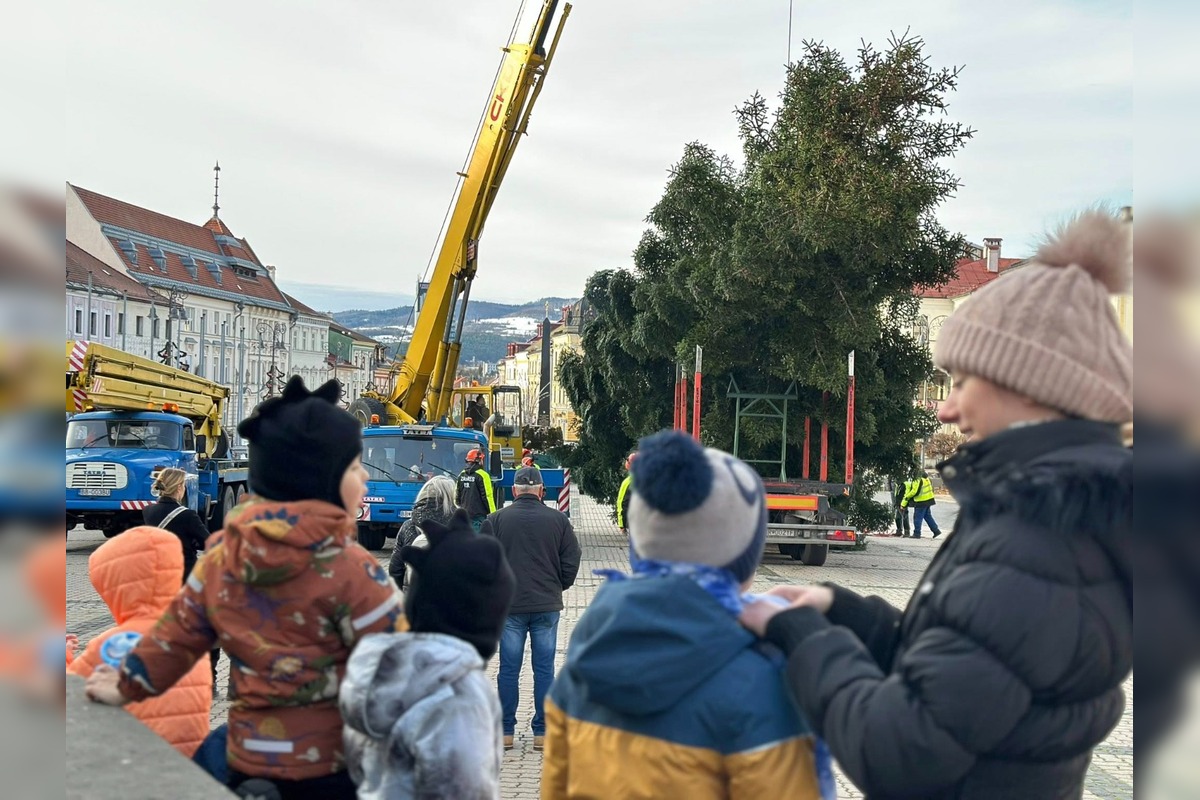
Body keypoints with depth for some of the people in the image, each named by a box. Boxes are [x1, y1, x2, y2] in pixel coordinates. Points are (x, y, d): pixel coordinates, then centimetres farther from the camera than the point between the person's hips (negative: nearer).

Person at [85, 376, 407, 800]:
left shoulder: (221, 557, 1)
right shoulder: (347, 568, -18)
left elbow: (176, 634, 10)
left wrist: (128, 686, 26)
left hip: (250, 760, 6)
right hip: (336, 765, -6)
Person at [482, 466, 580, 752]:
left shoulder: (495, 521, -3)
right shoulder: (558, 520, -2)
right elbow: (571, 561, 2)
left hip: (509, 606, 0)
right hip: (547, 605, 0)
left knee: (508, 669, 8)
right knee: (544, 669, 7)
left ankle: (506, 731, 13)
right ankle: (541, 732, 12)